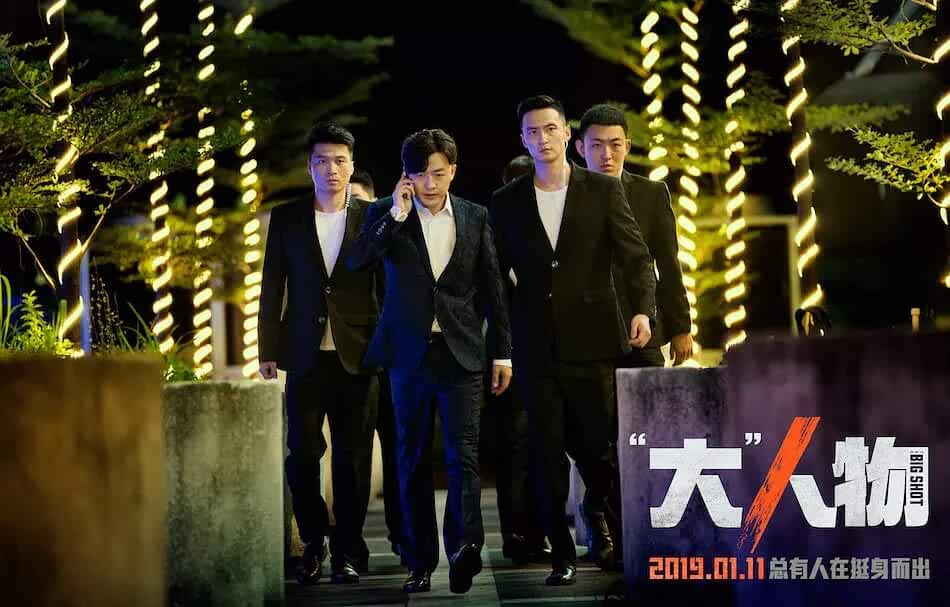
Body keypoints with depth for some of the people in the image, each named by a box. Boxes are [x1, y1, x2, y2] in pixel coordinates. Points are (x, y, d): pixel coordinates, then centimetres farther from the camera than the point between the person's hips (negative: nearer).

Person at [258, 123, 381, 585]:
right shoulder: (286, 218, 7)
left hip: (357, 357, -1)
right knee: (302, 454, 0)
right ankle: (314, 542, 18)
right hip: (305, 355, 1)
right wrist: (268, 350, 2)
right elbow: (272, 287, 7)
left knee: (352, 459, 1)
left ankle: (346, 552, 10)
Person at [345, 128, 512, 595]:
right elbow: (357, 262, -12)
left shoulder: (475, 218, 7)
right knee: (413, 459, 5)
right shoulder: (385, 214, 4)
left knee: (463, 453, -13)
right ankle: (420, 561, 10)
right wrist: (396, 216, -16)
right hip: (409, 353, 1)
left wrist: (502, 353, 7)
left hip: (462, 353, 0)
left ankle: (464, 547, -25)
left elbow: (492, 289, 10)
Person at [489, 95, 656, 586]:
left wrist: (643, 308, -15)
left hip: (592, 339, -1)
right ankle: (561, 554, 10)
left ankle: (595, 510, 34)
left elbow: (635, 256, 1)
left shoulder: (603, 190, 4)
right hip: (536, 346, 1)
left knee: (596, 444, 3)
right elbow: (496, 273, 11)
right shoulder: (506, 203, 8)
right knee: (549, 453, 1)